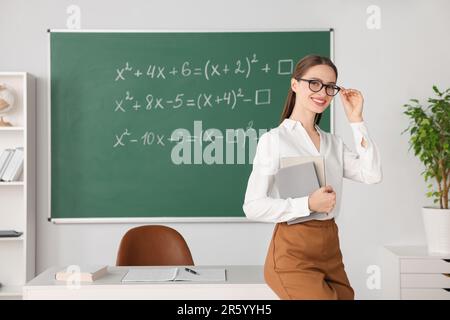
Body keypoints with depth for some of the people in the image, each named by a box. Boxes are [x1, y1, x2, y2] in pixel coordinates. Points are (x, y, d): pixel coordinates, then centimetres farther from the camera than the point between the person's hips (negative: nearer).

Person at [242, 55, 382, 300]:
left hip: (331, 251, 7)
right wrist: (308, 205, -21)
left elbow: (371, 174, -3)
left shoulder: (334, 143, 12)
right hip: (293, 254, -6)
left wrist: (356, 120, 0)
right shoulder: (274, 139, -7)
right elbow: (253, 206, -12)